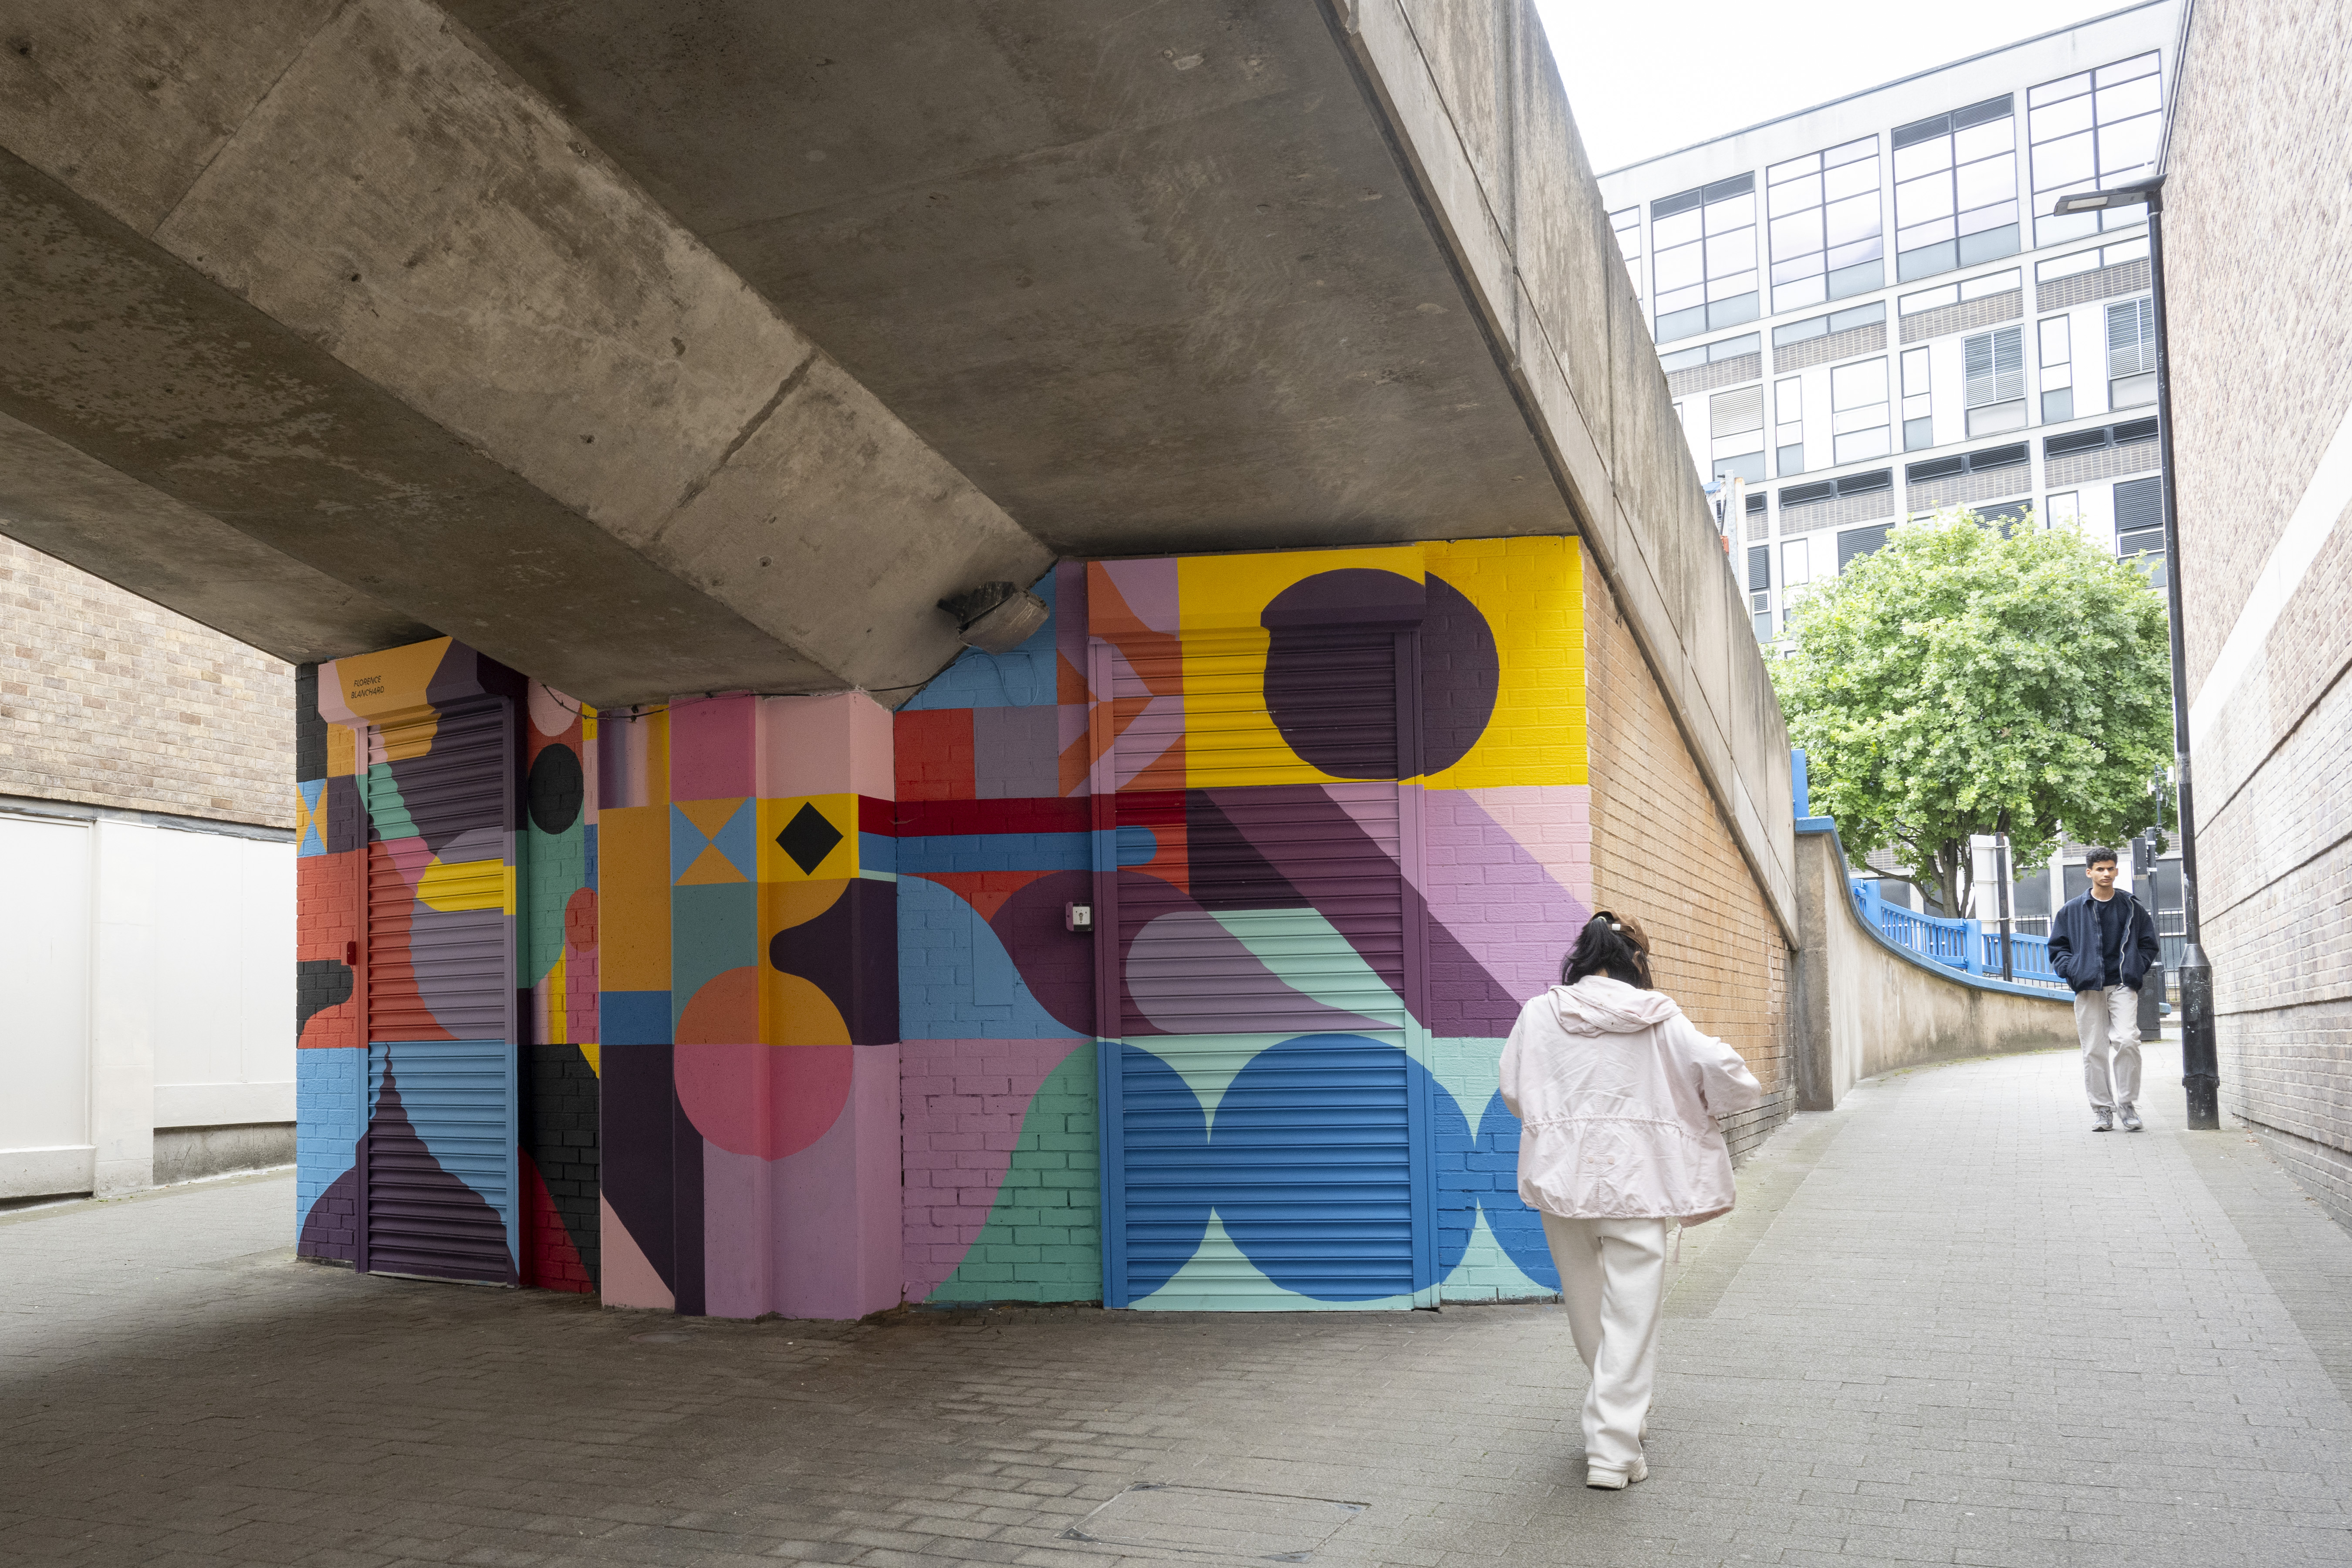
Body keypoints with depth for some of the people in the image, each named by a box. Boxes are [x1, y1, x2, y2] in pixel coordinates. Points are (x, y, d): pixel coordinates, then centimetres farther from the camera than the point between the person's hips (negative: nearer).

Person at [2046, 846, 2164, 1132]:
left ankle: (2126, 1103, -3)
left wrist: (2136, 969, 2)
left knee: (2127, 1040, -17)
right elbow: (2057, 947, 12)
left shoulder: (2132, 908, 10)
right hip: (2088, 989, 1)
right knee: (2094, 1050, 1)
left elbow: (2150, 945, 16)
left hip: (2122, 985, -1)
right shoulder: (2072, 910, 9)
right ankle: (2102, 1108, 10)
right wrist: (2073, 971, -4)